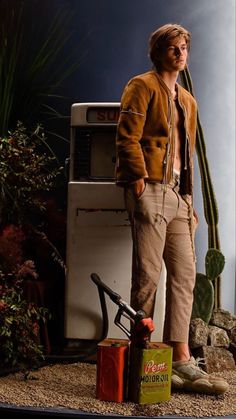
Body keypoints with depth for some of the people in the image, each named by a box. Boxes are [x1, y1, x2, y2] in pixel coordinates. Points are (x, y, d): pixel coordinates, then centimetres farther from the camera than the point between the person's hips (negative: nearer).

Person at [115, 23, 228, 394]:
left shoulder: (187, 100, 25)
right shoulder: (142, 86, 1)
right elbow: (127, 136, -10)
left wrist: (190, 200, 18)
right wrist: (140, 177, -18)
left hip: (178, 194, 8)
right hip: (150, 188, -8)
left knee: (185, 274, 3)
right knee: (148, 275, -7)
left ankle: (180, 360, 7)